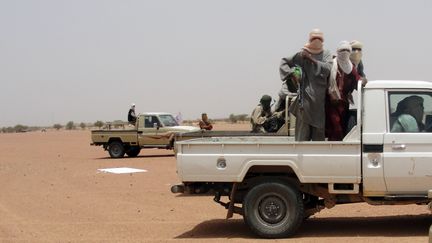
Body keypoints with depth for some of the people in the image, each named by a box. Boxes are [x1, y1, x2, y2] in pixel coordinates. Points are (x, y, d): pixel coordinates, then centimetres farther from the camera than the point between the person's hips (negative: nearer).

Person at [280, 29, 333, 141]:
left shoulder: (327, 54, 6)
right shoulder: (302, 54, 0)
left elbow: (327, 69, -11)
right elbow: (284, 62, 7)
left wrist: (311, 59, -16)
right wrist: (291, 73, -9)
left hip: (320, 99, 3)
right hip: (306, 97, -3)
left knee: (319, 136, 7)